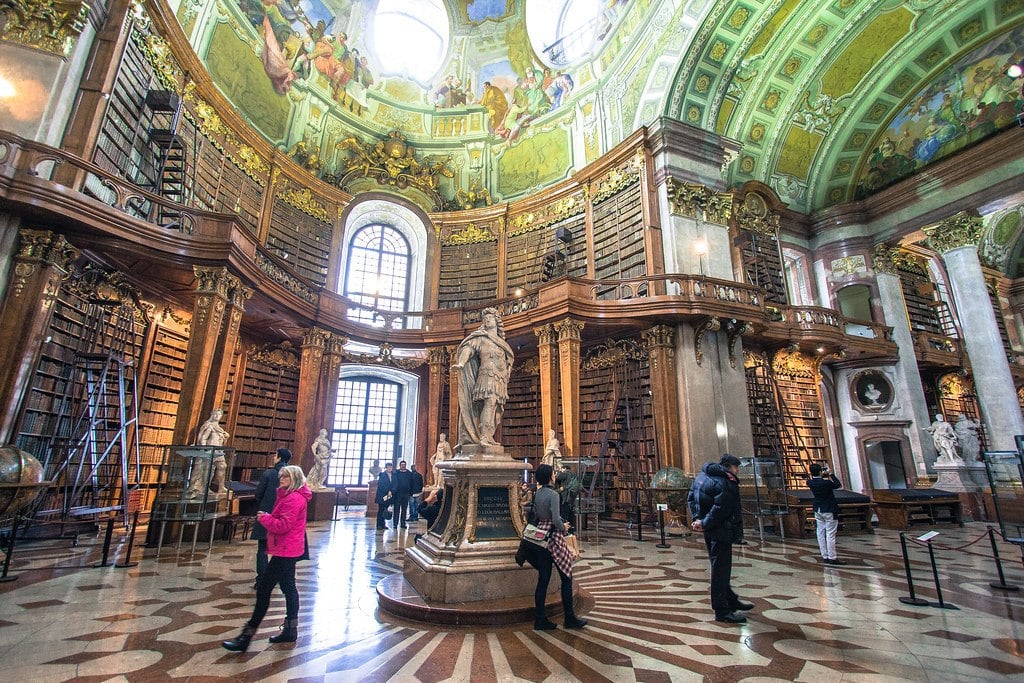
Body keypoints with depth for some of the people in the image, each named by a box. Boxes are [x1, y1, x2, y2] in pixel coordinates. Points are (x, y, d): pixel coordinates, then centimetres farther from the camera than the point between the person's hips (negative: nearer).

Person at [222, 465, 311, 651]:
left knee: (264, 588, -6)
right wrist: (267, 518, 2)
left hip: (285, 551, -11)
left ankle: (246, 637, 1)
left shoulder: (294, 499, -19)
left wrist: (264, 518, -11)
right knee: (288, 587, 16)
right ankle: (290, 630, 25)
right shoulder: (289, 496, 15)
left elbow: (282, 526, -23)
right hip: (288, 550, 11)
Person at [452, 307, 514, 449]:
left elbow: (508, 359, 30)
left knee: (495, 407, 3)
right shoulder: (480, 337, 5)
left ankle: (488, 437, 6)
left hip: (500, 379, 7)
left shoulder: (501, 342, 23)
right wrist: (461, 362, -27)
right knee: (490, 402, -22)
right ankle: (483, 437, -28)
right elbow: (468, 348, -10)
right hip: (488, 375, -7)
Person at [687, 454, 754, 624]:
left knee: (720, 567, 21)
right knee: (721, 569, 0)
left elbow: (691, 498, 14)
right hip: (720, 531, -9)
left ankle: (731, 600, 37)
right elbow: (720, 509, -24)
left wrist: (697, 518, 6)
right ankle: (721, 611, 10)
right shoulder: (726, 483, -18)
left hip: (709, 530, 9)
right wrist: (705, 523, -15)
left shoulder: (702, 476, 11)